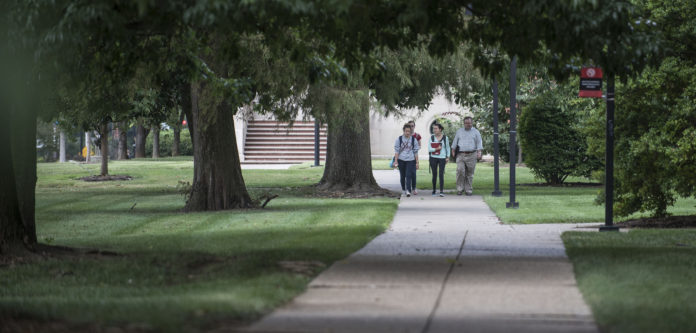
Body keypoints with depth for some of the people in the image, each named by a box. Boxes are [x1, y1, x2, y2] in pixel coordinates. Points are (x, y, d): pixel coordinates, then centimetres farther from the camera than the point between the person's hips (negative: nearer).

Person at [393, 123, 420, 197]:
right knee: (402, 176, 9)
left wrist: (417, 162, 3)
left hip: (410, 160, -1)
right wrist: (395, 161, -5)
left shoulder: (413, 139, 4)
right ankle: (403, 189, 25)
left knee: (408, 175, -14)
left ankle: (408, 190, -19)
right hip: (401, 160, 1)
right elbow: (396, 150, 2)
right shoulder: (399, 139, 3)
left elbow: (416, 152, 6)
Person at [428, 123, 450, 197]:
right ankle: (434, 190, 16)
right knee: (434, 174, 5)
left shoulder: (445, 137, 2)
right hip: (433, 158, 1)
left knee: (441, 174, -10)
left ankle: (441, 191, -13)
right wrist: (436, 149, -16)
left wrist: (447, 157, 5)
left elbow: (448, 148, 12)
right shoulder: (432, 137, 2)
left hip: (442, 158, -1)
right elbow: (429, 149, -2)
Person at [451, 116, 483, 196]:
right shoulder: (459, 131, 14)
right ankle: (460, 189, -8)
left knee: (469, 174, 0)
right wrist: (453, 151, 8)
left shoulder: (475, 132, 8)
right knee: (460, 171, -15)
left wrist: (479, 152, -10)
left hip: (471, 155, -1)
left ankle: (469, 190, 7)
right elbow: (455, 142, 17)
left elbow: (479, 143, 3)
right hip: (461, 155, 1)